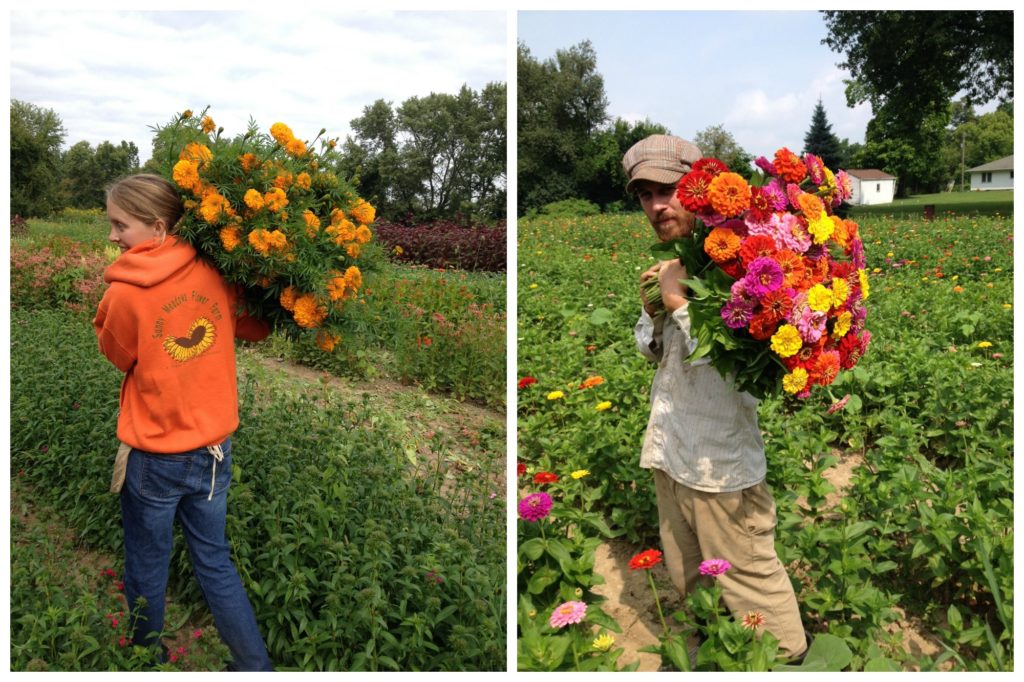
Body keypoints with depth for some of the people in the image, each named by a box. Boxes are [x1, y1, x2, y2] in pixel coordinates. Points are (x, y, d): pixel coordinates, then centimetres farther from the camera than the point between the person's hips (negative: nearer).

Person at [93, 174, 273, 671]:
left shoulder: (126, 293, -18)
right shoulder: (212, 273, -7)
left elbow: (119, 356, 1)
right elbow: (257, 329, 9)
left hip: (154, 457, -4)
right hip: (214, 448, 4)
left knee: (146, 569, 17)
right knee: (215, 560, 17)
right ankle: (256, 666, 25)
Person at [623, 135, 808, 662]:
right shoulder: (671, 261, 7)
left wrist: (678, 300, -20)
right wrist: (652, 308, -5)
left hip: (720, 462, -8)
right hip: (669, 451, 8)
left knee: (751, 587, 4)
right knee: (685, 585, 23)